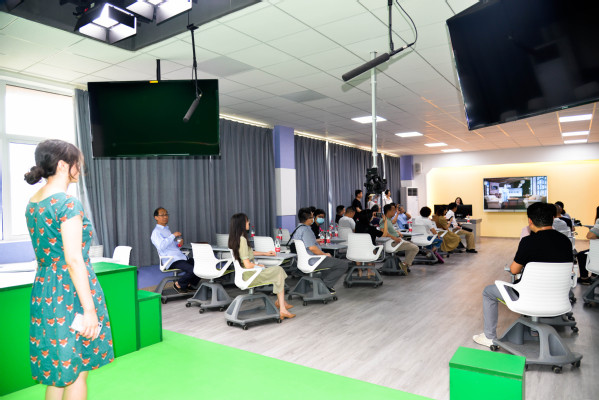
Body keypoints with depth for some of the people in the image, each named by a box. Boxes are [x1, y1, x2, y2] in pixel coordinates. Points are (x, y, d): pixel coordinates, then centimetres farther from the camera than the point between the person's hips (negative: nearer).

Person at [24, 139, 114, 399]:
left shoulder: (32, 204, 9)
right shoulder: (68, 204, -17)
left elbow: (43, 253, 17)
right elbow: (74, 260, -22)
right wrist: (90, 309, -19)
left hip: (43, 290, 8)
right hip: (70, 293, -8)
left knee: (58, 372, 19)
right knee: (77, 371, 7)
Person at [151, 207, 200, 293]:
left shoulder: (167, 229, 25)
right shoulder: (156, 232, -5)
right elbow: (161, 246, -23)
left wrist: (179, 243, 9)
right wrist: (173, 235, -20)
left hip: (181, 257, 9)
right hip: (172, 261, -9)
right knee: (193, 270, -26)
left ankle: (189, 284, 9)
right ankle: (178, 284, -2)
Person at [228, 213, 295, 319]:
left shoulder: (235, 239, 7)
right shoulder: (242, 240, -23)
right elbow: (248, 265, -25)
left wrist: (265, 253, 23)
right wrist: (259, 266, -6)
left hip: (244, 273, 10)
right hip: (249, 275, -10)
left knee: (278, 270, 15)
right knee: (279, 271, -1)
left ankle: (280, 301, 18)